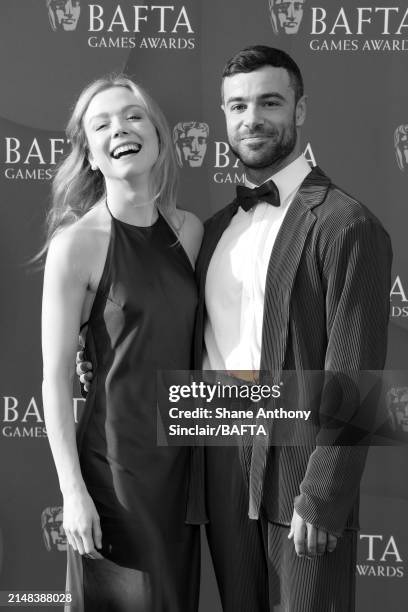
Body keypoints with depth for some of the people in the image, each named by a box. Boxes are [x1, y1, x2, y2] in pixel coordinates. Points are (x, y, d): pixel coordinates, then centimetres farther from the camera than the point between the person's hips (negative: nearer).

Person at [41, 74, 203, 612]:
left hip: (183, 453, 5)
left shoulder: (189, 229, 2)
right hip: (116, 456, -5)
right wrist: (73, 492, -13)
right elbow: (56, 376, -12)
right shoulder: (77, 242, -14)